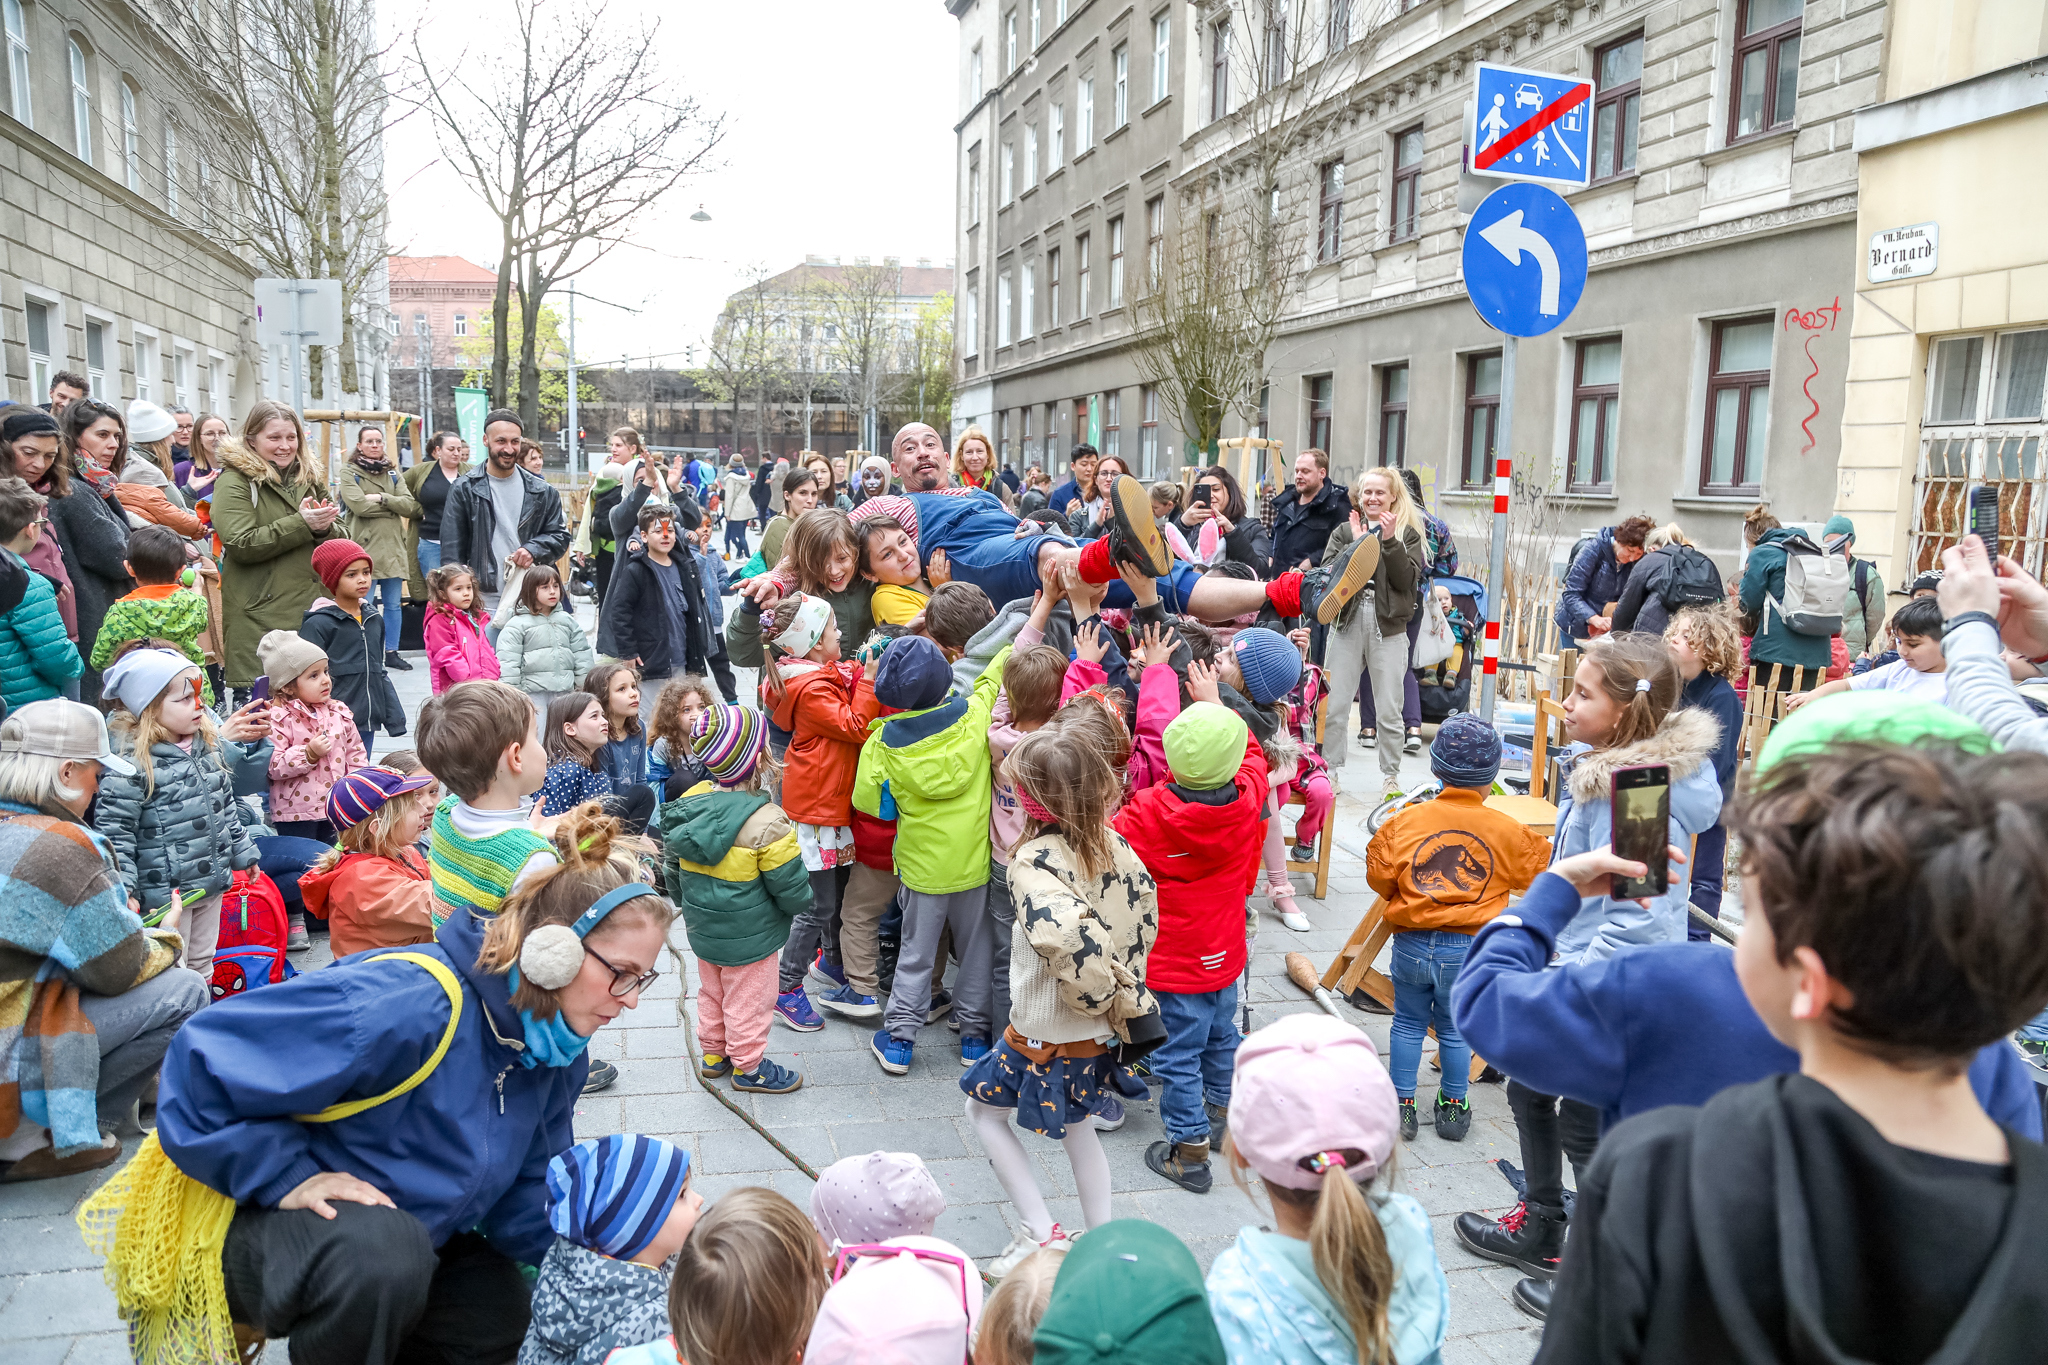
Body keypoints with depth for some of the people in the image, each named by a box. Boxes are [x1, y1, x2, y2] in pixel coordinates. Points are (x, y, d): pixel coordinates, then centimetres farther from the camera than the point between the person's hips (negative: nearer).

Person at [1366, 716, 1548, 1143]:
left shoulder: (1405, 822, -8)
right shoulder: (1508, 832, -8)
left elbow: (1380, 879, 1)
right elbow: (1538, 874, 8)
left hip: (1411, 943, 0)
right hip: (1470, 950, 0)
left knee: (1408, 1023, 17)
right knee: (1454, 1029, 17)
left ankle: (1402, 1104, 24)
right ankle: (1454, 1107, 31)